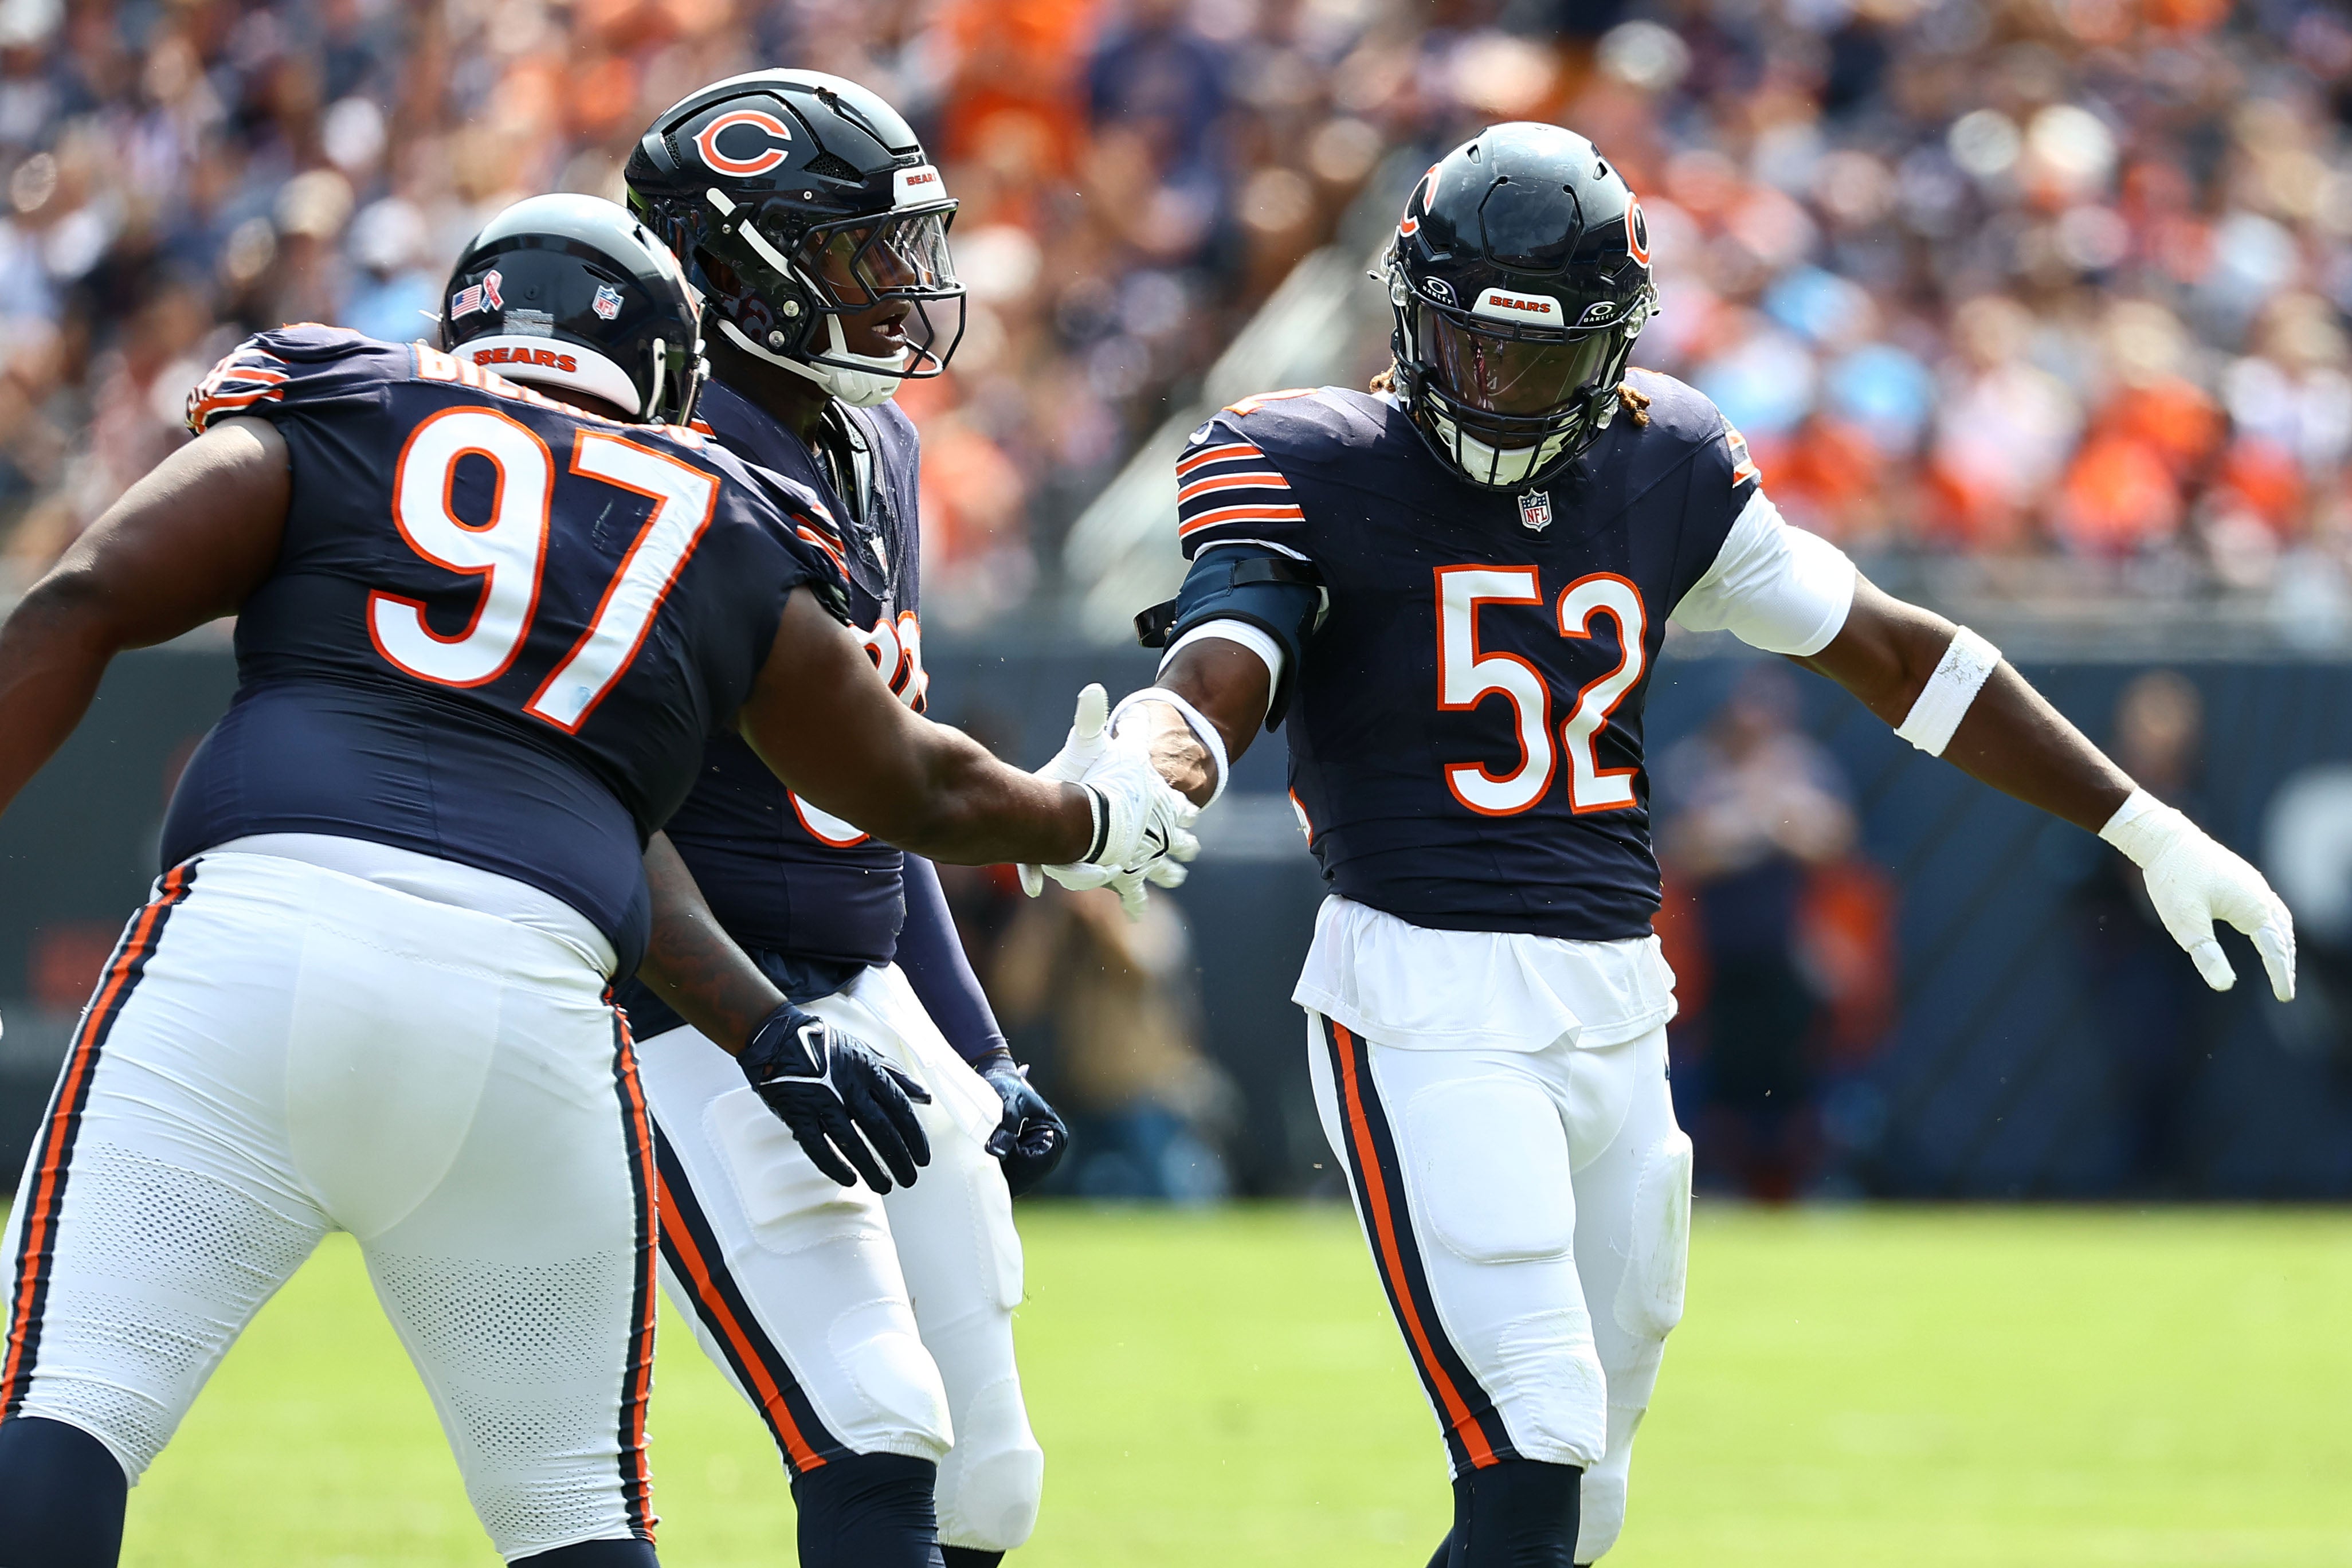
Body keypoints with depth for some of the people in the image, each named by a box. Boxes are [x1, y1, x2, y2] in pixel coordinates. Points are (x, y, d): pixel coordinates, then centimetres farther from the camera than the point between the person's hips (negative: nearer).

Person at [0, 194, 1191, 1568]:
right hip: (530, 1004, 2)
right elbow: (924, 791, 37)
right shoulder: (732, 542, 24)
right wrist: (1102, 821, 57)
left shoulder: (326, 425, 21)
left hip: (255, 935, -1)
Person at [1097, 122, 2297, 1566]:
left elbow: (1891, 650, 18)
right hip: (1428, 1007, -6)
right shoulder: (1315, 470, -5)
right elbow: (1211, 688, -20)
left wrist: (2148, 831, 20)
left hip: (1619, 1013, 6)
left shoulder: (1664, 469, 10)